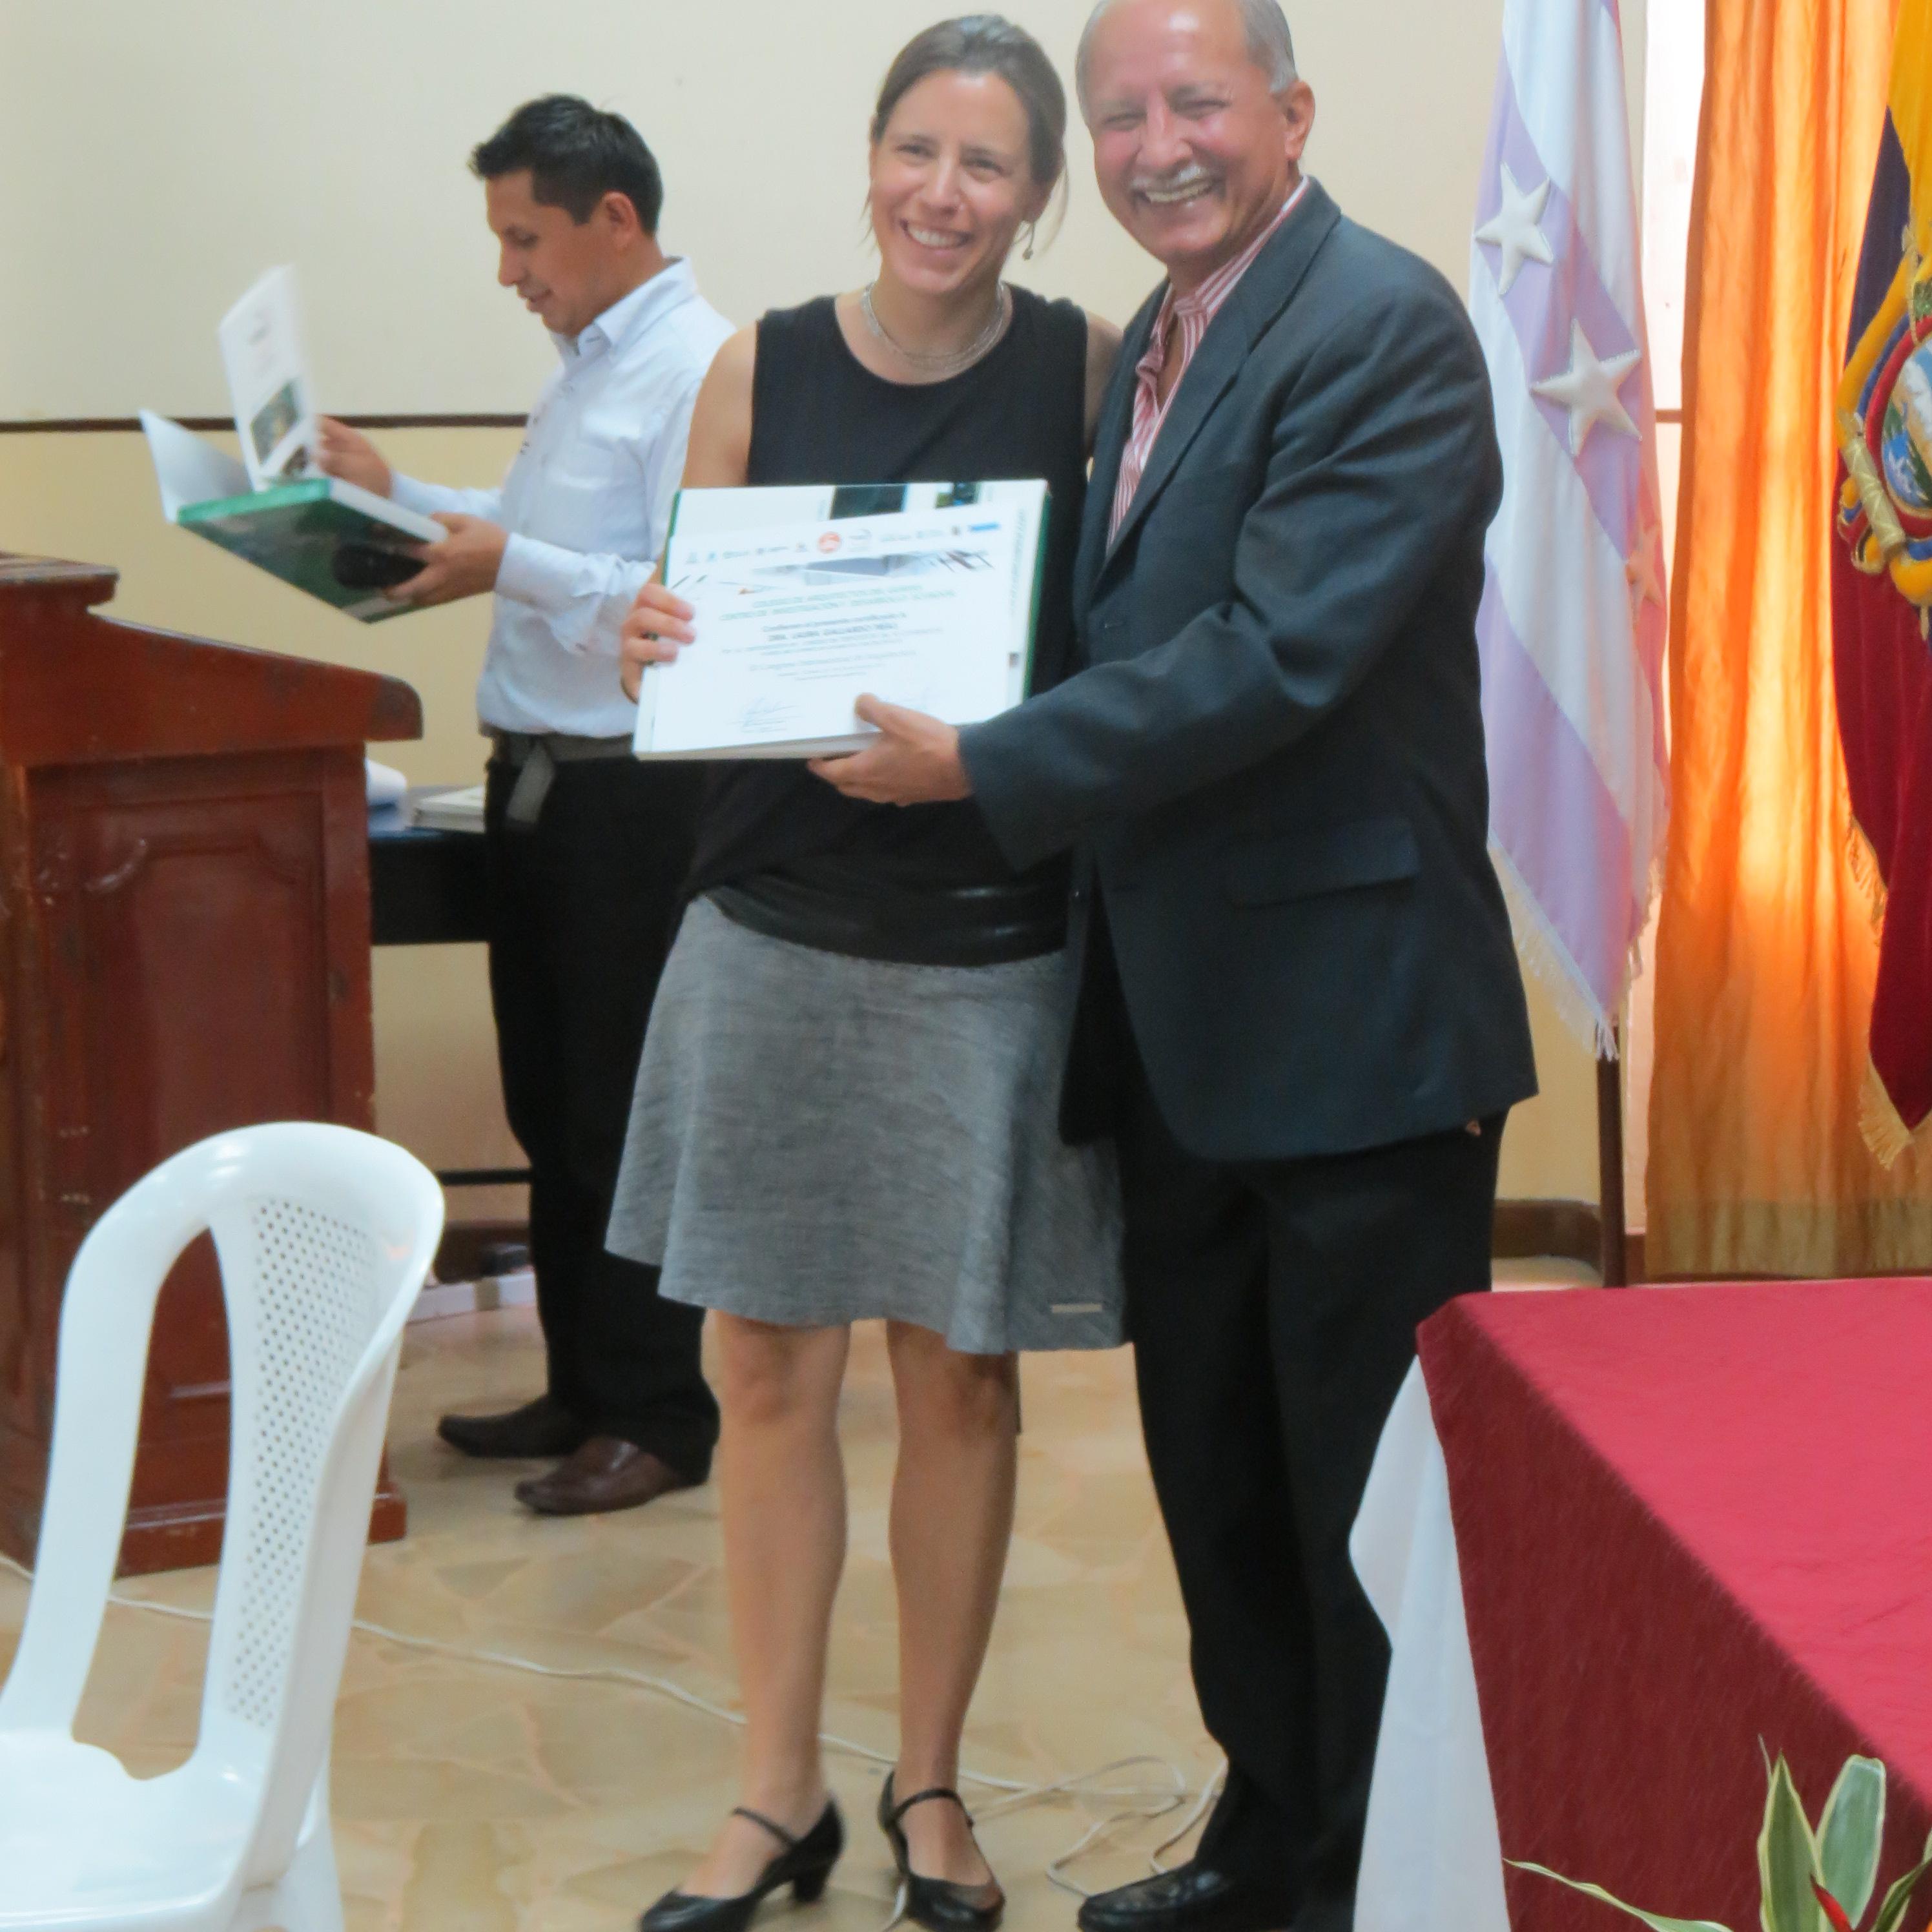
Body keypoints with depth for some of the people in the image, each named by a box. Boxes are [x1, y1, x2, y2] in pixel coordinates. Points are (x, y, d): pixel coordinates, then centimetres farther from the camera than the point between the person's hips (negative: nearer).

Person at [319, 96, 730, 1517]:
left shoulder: (700, 368, -16)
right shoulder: (584, 364, 15)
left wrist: (514, 567, -26)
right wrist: (398, 495, 15)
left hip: (632, 795, -9)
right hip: (536, 777, 9)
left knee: (624, 1117, -1)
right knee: (550, 1106, 15)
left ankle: (657, 1417, 9)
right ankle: (584, 1387, 27)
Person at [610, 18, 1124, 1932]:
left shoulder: (1090, 370, -5)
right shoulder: (762, 370, 1)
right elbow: (695, 644, 8)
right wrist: (650, 646, -15)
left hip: (988, 950, -2)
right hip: (776, 933, 2)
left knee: (958, 1383, 9)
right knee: (767, 1368, 6)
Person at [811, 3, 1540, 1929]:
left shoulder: (1383, 330, -15)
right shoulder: (1150, 349, 14)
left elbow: (1281, 654, -23)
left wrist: (986, 765, -19)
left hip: (1349, 1023, -9)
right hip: (1185, 1026, 9)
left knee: (1367, 1499, 2)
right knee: (1218, 1471, 19)